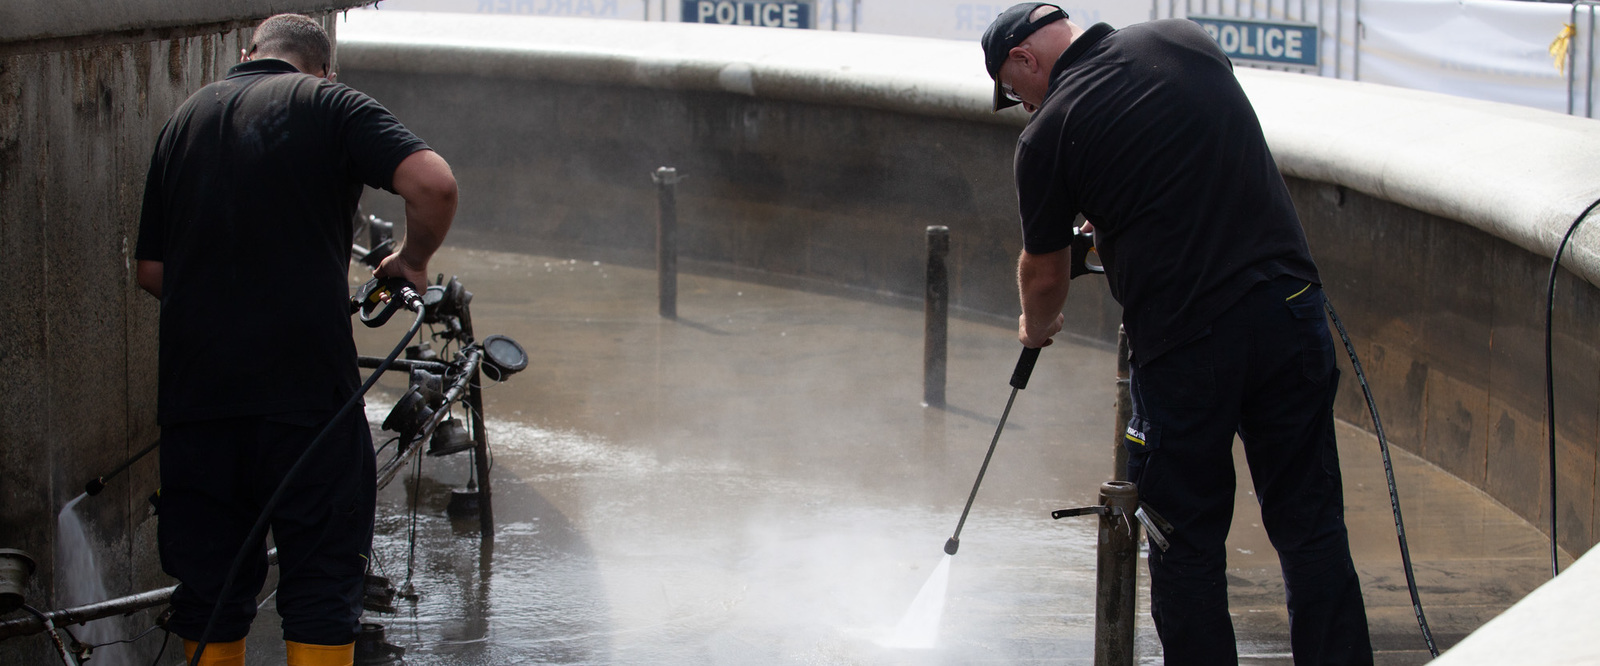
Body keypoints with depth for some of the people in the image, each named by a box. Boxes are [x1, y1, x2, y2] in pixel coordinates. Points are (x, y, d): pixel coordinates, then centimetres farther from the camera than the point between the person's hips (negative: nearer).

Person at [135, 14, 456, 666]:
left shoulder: (184, 118, 14)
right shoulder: (328, 104, 0)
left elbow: (151, 270, 15)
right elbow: (433, 183, -16)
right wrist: (411, 260, 2)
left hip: (194, 386, 4)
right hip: (305, 385, -4)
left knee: (209, 585, 12)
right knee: (322, 576, 5)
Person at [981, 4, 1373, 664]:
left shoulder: (1050, 131, -3)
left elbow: (1044, 275, 12)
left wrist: (1037, 329, 33)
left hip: (1186, 344, -4)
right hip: (1289, 309, 4)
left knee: (1186, 546, 9)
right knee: (1311, 529, 9)